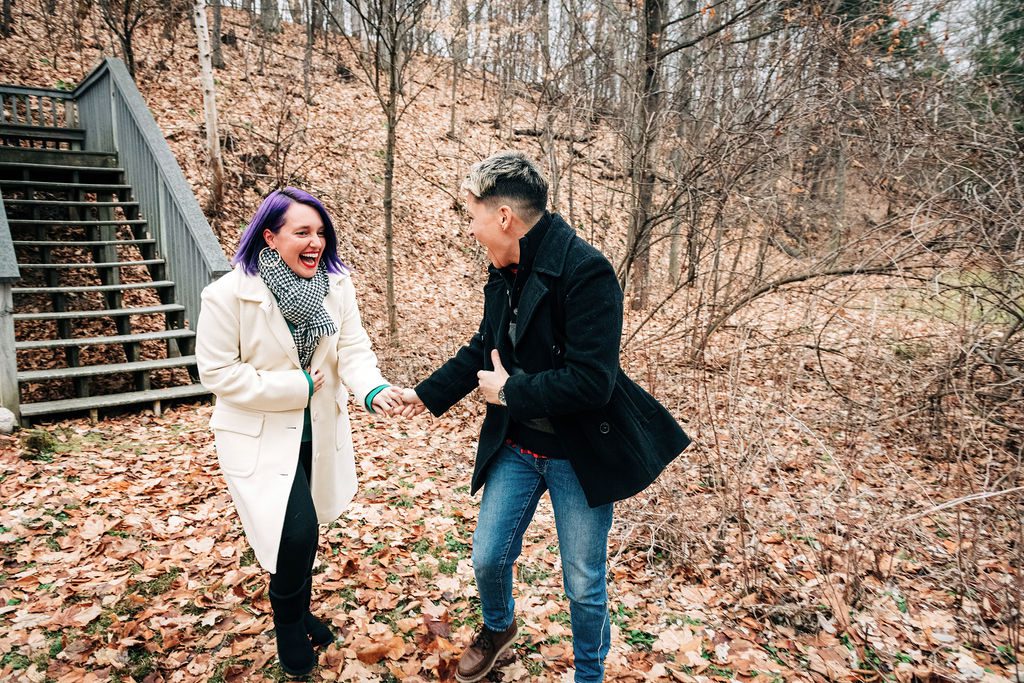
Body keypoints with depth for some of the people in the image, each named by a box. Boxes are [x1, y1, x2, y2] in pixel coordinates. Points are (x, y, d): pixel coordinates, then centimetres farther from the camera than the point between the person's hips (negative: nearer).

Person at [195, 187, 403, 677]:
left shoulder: (336, 286, -7)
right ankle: (288, 626, 18)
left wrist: (371, 389, -32)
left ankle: (299, 612, 45)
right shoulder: (230, 294, -18)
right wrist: (296, 387, -19)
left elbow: (353, 351, -11)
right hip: (261, 435, -4)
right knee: (296, 532, -13)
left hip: (317, 431, 5)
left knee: (305, 529, 18)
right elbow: (217, 372, -16)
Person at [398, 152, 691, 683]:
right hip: (515, 447, 6)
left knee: (584, 584, 11)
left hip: (580, 454, -6)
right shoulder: (504, 273, 1)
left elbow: (591, 380, -29)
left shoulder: (586, 271, -24)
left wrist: (509, 392, -18)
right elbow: (483, 347, 15)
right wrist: (427, 395, 12)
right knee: (487, 558, 14)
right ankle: (498, 627, 48)